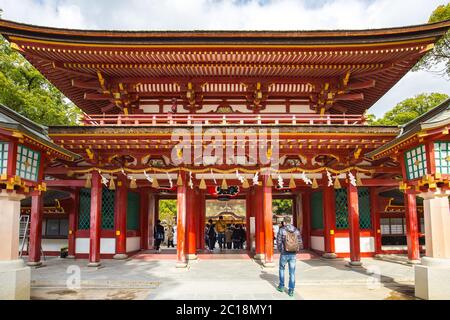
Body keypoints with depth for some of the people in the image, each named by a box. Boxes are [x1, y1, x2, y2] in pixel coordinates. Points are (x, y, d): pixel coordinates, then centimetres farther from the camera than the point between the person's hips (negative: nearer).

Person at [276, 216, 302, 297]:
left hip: (284, 254, -2)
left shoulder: (281, 230, -10)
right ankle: (291, 290, 9)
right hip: (293, 254, 2)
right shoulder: (296, 230, 0)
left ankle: (281, 286, 28)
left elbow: (278, 243, -9)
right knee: (292, 273, 9)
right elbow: (300, 243, 1)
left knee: (282, 269, 22)